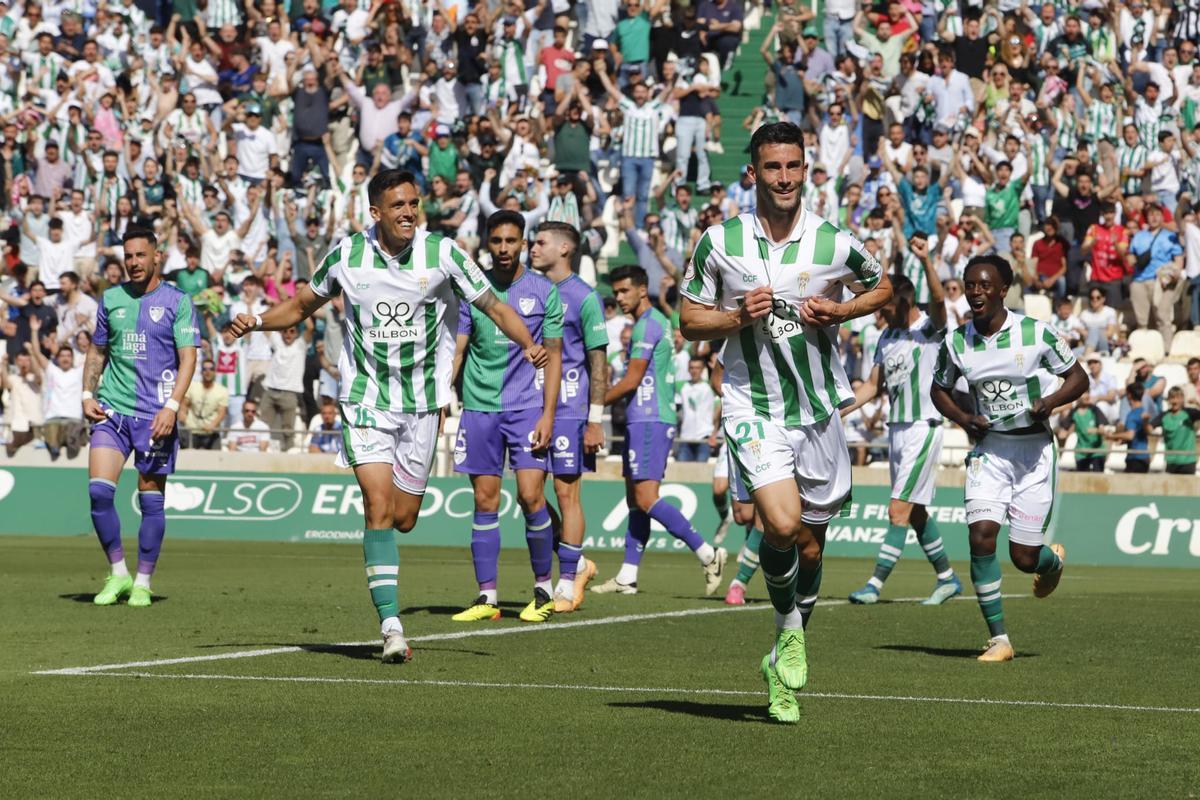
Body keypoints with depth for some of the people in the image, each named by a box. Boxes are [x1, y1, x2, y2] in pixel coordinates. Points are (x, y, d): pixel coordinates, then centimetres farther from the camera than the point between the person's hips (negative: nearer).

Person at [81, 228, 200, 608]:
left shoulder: (177, 302, -1)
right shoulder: (111, 299, 11)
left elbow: (188, 358, -5)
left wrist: (172, 406, -16)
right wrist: (87, 395, 6)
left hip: (155, 415, -3)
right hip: (112, 408, 3)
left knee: (151, 499, 1)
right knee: (98, 490, -10)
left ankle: (143, 583, 11)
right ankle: (117, 573, 3)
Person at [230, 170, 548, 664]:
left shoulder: (441, 253, -7)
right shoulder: (347, 254, -3)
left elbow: (494, 307, -5)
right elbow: (302, 305, 12)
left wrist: (528, 344, -23)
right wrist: (257, 321, -5)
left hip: (422, 404, 1)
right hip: (365, 400, -1)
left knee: (403, 519, 5)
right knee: (379, 506, -16)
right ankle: (391, 625, -16)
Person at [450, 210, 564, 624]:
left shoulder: (544, 291, 1)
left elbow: (553, 355, 2)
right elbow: (455, 349, 6)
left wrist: (548, 414, -5)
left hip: (527, 406, -2)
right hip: (479, 407, 2)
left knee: (531, 497, -10)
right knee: (485, 502, 2)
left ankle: (543, 589, 6)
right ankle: (486, 597, 7)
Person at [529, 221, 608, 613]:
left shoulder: (584, 297, -5)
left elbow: (598, 363, -7)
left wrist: (595, 420, -12)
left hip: (569, 409, -6)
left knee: (567, 493, -3)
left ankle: (568, 582, 4)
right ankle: (577, 563, 17)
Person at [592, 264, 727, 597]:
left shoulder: (647, 325, -12)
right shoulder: (658, 322, 19)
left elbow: (632, 381, -14)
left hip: (649, 421, -11)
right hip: (645, 420, 11)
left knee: (646, 499, -15)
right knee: (635, 500, 9)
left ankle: (708, 554, -16)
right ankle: (627, 576, 9)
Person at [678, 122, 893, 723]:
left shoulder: (834, 243, -2)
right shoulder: (720, 242, -2)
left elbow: (883, 288, 15)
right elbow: (689, 319, 7)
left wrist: (838, 311, -4)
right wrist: (738, 316, -13)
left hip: (818, 409, 2)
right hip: (752, 407, -2)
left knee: (810, 545, 8)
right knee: (782, 524, -23)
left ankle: (784, 663, 29)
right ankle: (789, 629, 5)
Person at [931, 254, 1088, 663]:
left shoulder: (1035, 333, -9)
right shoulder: (957, 342, -1)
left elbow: (1078, 377, 1)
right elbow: (939, 389, 16)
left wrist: (1050, 402, -18)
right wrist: (961, 418, -3)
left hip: (1035, 450, -2)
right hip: (988, 449, 2)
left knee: (1024, 558, -2)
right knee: (981, 536, -17)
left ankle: (1054, 561, 38)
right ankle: (998, 639, -7)